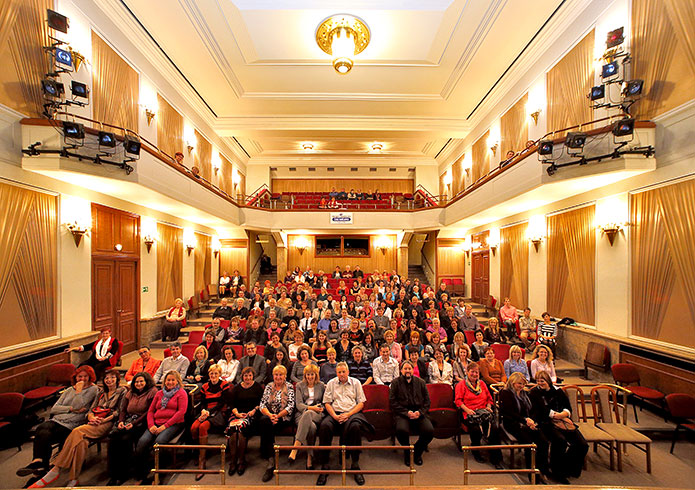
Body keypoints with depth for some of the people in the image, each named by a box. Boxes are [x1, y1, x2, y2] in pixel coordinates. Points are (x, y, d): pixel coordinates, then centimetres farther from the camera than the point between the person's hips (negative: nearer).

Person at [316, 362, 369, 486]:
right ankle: (324, 466, -22)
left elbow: (361, 403, 6)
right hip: (335, 413, 1)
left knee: (356, 426, -35)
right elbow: (327, 403, 9)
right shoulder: (331, 383, 15)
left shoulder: (356, 383, 12)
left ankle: (355, 465, -20)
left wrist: (348, 414, -8)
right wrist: (334, 416, -9)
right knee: (324, 426, -31)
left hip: (352, 412, -1)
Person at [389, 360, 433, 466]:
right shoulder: (395, 382, 7)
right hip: (402, 413, -2)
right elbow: (393, 402, 0)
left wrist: (420, 412, -7)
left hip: (419, 413, 3)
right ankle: (407, 452, 2)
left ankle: (417, 451, 7)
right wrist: (407, 412, -11)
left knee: (430, 431, -24)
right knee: (401, 430, -32)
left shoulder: (420, 382, 15)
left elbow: (427, 401, 12)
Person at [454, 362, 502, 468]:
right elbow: (458, 400, 2)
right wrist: (467, 410, -13)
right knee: (476, 429, -32)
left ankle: (495, 459, -15)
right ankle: (476, 453, -2)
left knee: (492, 428, -27)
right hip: (470, 414, -3)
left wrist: (488, 406, 8)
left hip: (484, 412, 4)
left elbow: (489, 398, 29)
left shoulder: (482, 383, 24)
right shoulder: (461, 385, 9)